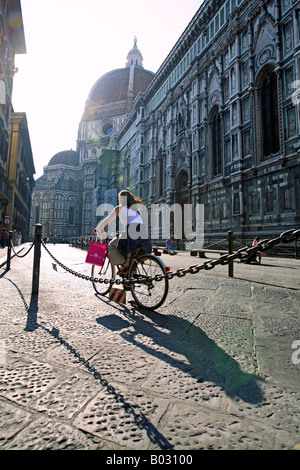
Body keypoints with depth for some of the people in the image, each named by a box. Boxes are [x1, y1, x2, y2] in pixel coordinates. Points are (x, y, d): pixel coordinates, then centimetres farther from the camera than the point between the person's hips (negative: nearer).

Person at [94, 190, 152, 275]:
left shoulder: (119, 208, 15)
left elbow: (108, 220, 19)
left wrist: (97, 229, 33)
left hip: (131, 233, -6)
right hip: (144, 234, 6)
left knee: (111, 246, 14)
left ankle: (123, 264, -2)